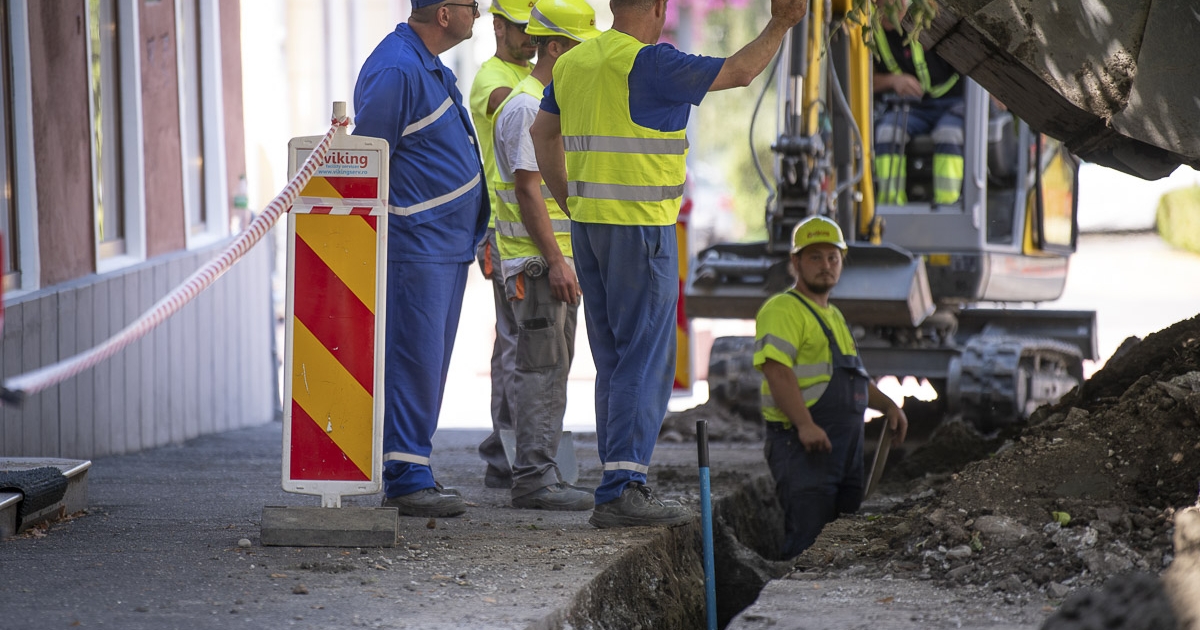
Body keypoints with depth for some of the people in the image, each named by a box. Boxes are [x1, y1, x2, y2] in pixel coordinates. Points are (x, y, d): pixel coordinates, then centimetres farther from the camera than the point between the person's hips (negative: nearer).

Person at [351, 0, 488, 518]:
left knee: (428, 362, 12)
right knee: (413, 359, -9)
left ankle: (408, 476, 17)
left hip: (445, 243, 10)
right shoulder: (396, 70, -16)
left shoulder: (427, 66, 16)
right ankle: (407, 480, -7)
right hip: (415, 246, -10)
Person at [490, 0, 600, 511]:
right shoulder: (525, 106, -14)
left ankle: (541, 476, 15)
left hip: (559, 258, 10)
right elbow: (528, 188, -19)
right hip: (537, 259, -10)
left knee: (553, 369, 11)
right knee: (542, 368, -11)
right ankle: (534, 478, -10)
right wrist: (555, 261, -23)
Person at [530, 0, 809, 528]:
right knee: (646, 360, -6)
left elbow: (542, 132, 21)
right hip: (641, 228, -8)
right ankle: (622, 490, -12)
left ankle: (619, 484, 14)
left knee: (613, 360, 12)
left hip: (588, 224, 8)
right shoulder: (648, 63, -14)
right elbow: (738, 72, -9)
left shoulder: (572, 62, 11)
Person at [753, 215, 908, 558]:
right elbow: (777, 371, -20)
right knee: (809, 545, -14)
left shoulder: (833, 315, 24)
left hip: (846, 447, 10)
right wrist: (805, 424, -30)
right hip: (802, 447, -10)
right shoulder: (783, 310, -7)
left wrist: (888, 405, 19)